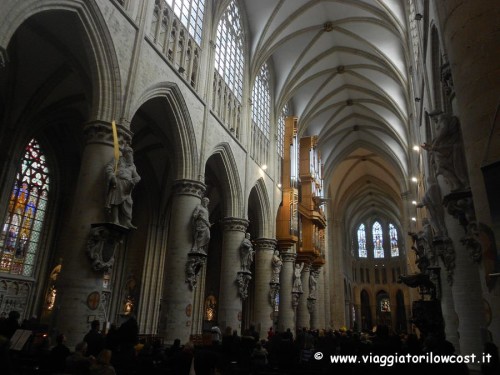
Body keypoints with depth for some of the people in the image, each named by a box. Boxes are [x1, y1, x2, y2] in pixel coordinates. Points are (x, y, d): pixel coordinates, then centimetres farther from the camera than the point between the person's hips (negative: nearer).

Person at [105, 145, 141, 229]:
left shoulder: (132, 166, 29)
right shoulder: (117, 159, 16)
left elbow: (136, 177, 18)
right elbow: (109, 168, 2)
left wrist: (133, 181, -7)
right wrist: (112, 178, -16)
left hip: (127, 185, 4)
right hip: (117, 183, -4)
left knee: (127, 203, -10)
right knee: (115, 201, -17)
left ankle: (127, 222, -19)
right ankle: (115, 221, -24)